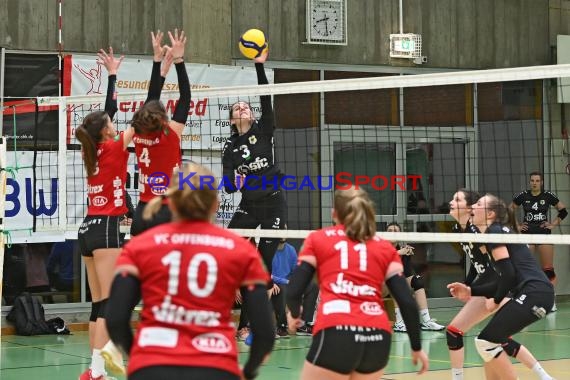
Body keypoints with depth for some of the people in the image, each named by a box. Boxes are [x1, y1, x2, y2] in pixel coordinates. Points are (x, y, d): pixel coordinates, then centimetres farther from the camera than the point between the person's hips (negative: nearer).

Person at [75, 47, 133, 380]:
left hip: (90, 227, 8)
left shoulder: (93, 150, 10)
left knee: (98, 301, 8)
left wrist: (112, 74, 32)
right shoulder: (114, 148, -8)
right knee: (109, 301, -10)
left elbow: (108, 109, 24)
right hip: (105, 228, -8)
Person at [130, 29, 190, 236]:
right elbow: (185, 98, -5)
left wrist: (159, 60, 14)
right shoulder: (170, 136, -10)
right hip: (167, 214, -5)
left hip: (141, 215, 5)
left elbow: (151, 99, 11)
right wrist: (178, 59, -4)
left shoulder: (140, 137, 1)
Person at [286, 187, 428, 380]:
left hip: (336, 334, -3)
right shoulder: (385, 248, 20)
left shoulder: (317, 239, 15)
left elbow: (294, 292, 9)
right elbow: (407, 302, 11)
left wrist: (294, 315, 30)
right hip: (378, 336, 3)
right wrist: (416, 347, 20)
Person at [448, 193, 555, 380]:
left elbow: (508, 273, -14)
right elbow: (503, 280, 24)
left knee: (485, 342, -7)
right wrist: (470, 291, 18)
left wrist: (496, 300, 1)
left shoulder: (494, 232, -4)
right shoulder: (499, 232, 24)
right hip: (538, 293, 10)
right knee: (496, 339, 18)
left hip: (534, 294, -10)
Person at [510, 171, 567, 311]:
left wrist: (553, 224, 0)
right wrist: (517, 225, 4)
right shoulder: (523, 196, 1)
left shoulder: (548, 196, 0)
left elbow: (563, 211, 7)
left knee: (548, 269, -1)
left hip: (544, 234, 0)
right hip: (527, 234, 0)